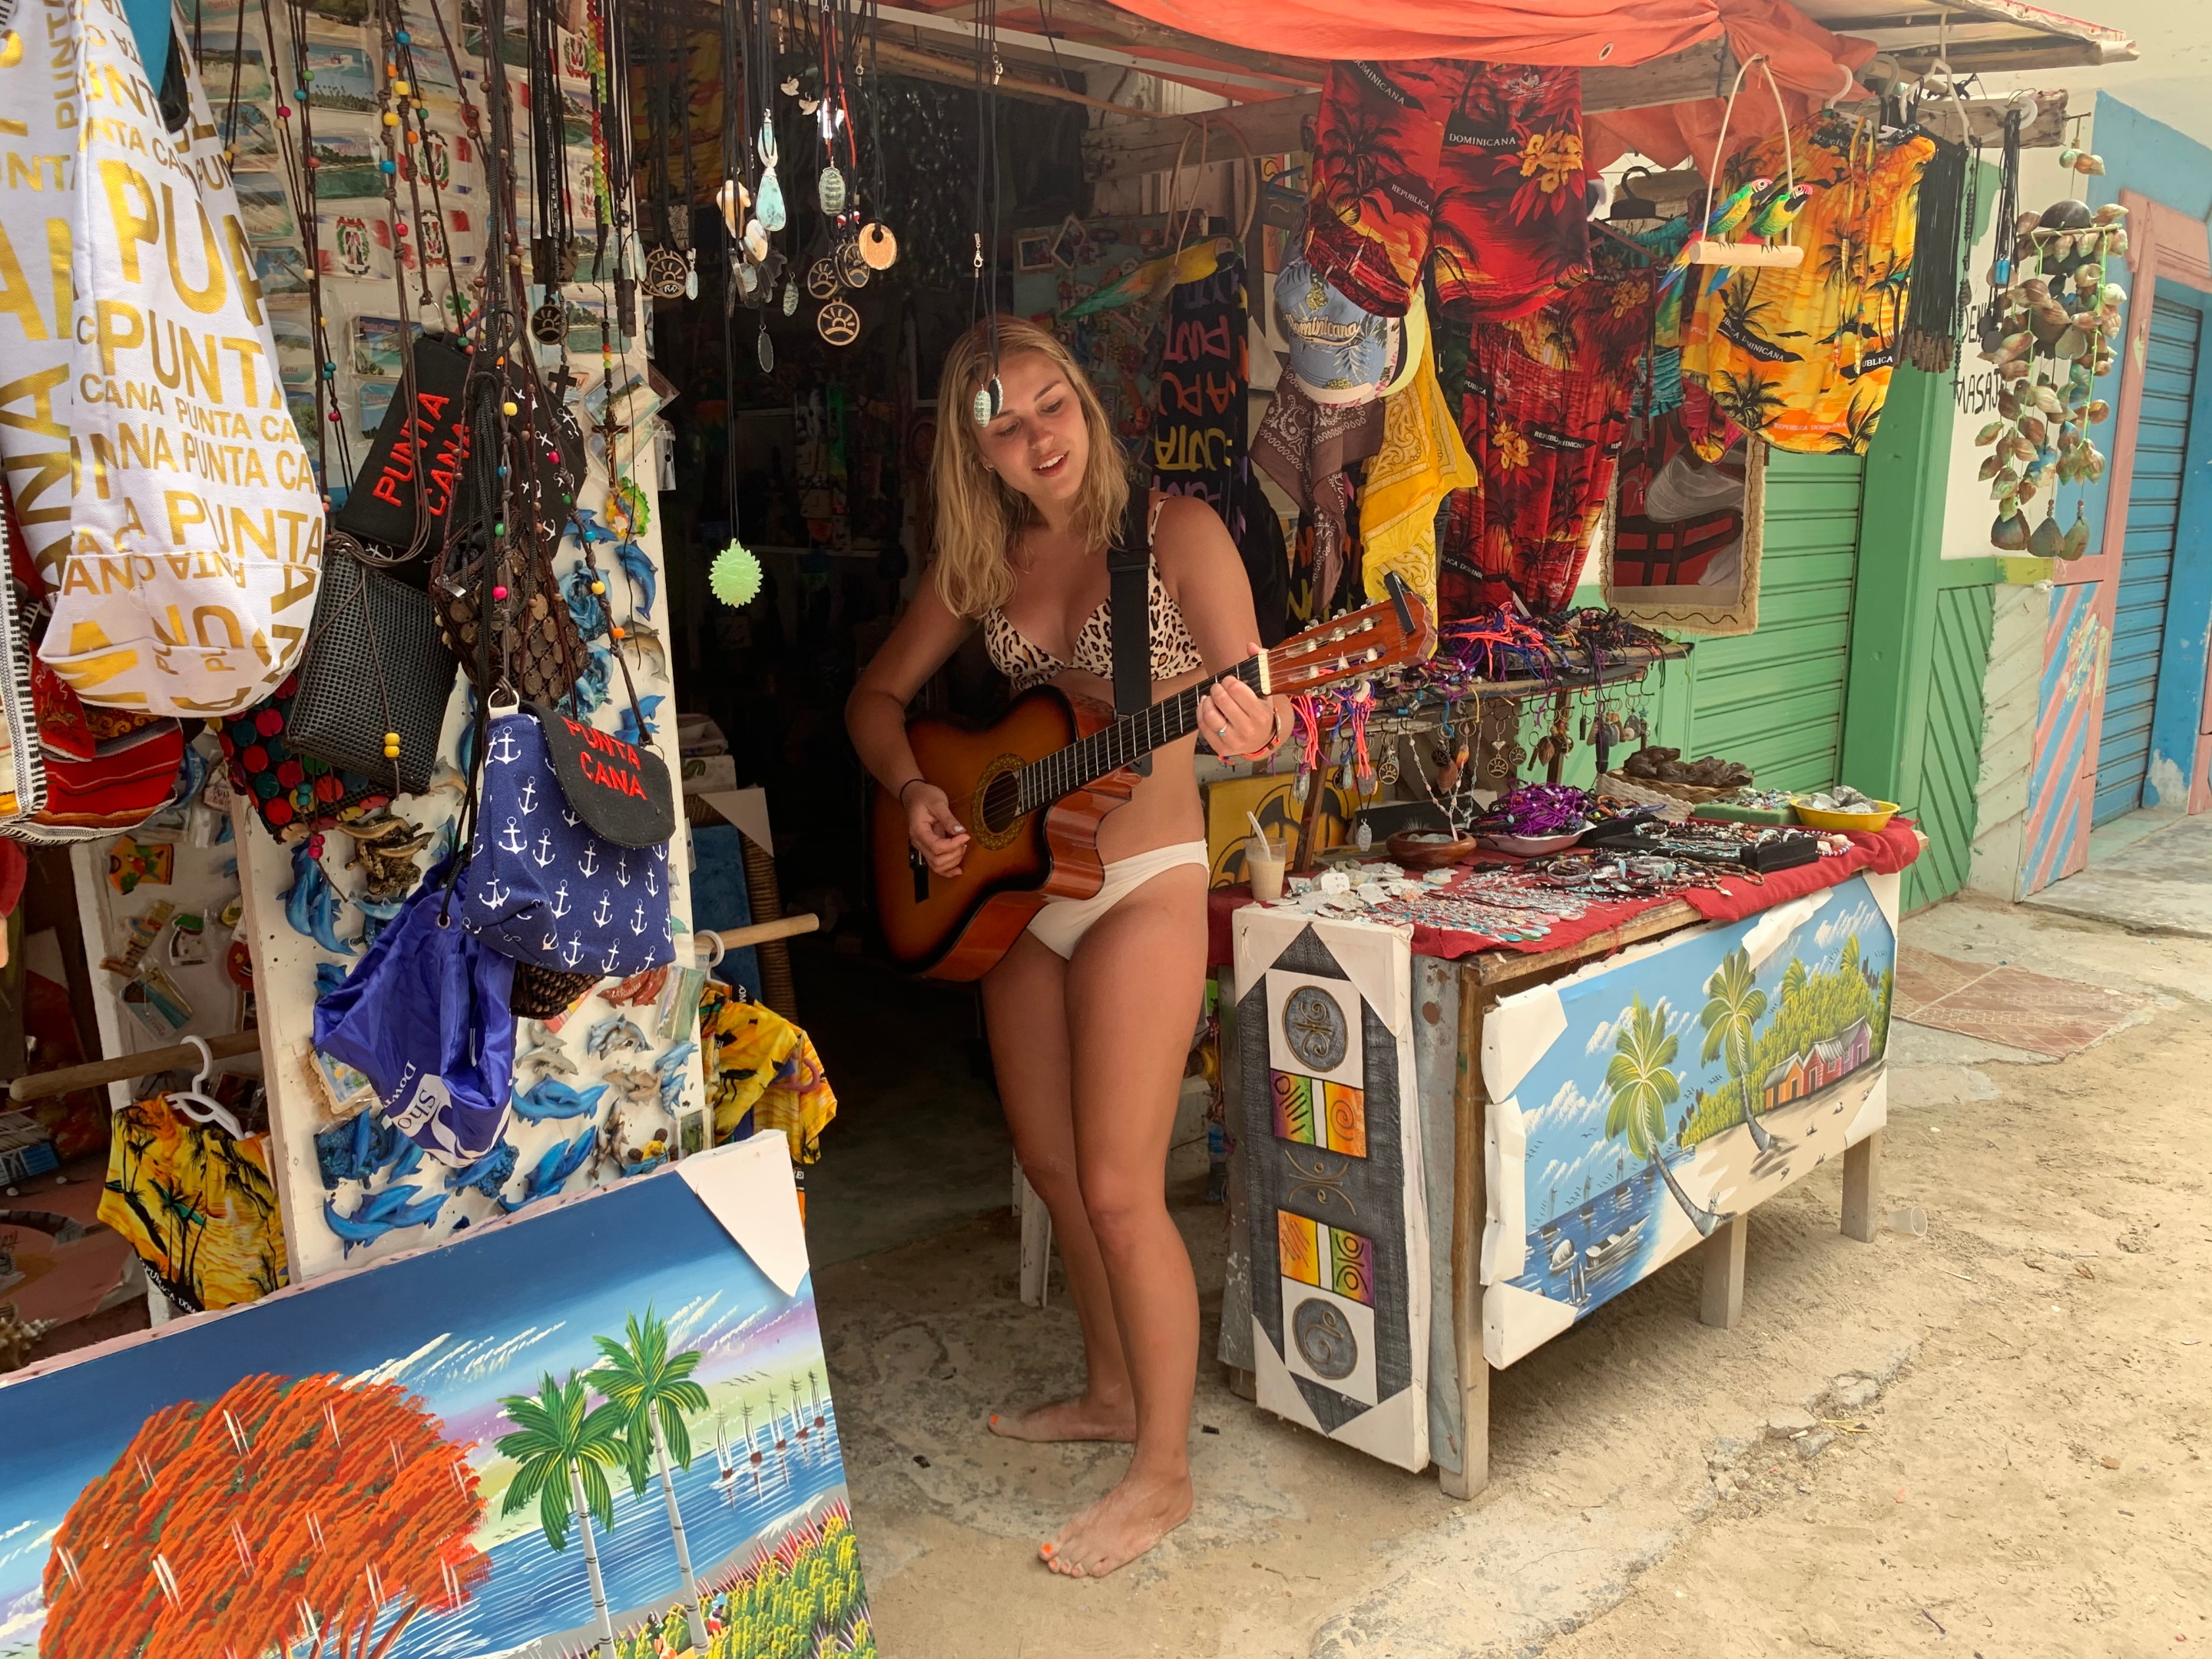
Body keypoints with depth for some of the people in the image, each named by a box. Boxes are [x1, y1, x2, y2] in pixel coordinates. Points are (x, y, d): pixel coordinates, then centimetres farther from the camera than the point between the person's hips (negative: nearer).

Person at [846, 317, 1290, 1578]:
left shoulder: (1175, 530, -9)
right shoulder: (982, 561, 6)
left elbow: (1256, 710, -14)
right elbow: (882, 694, 14)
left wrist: (1245, 730, -37)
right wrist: (913, 790, -4)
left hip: (1144, 883, -6)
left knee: (1118, 1188, -5)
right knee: (1051, 1163, 16)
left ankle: (1166, 1471, 13)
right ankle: (1113, 1391, 38)